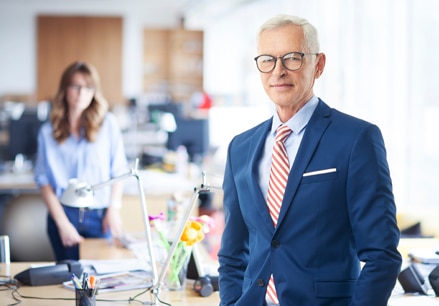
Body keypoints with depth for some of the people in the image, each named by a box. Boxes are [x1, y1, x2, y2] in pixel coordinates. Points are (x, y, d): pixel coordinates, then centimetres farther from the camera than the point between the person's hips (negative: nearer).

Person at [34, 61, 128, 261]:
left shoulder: (108, 123, 1)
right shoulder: (48, 131, 3)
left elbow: (119, 170, 4)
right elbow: (43, 180, 1)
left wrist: (114, 210, -6)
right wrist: (63, 223, -8)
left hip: (100, 216, 0)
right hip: (63, 214, 0)